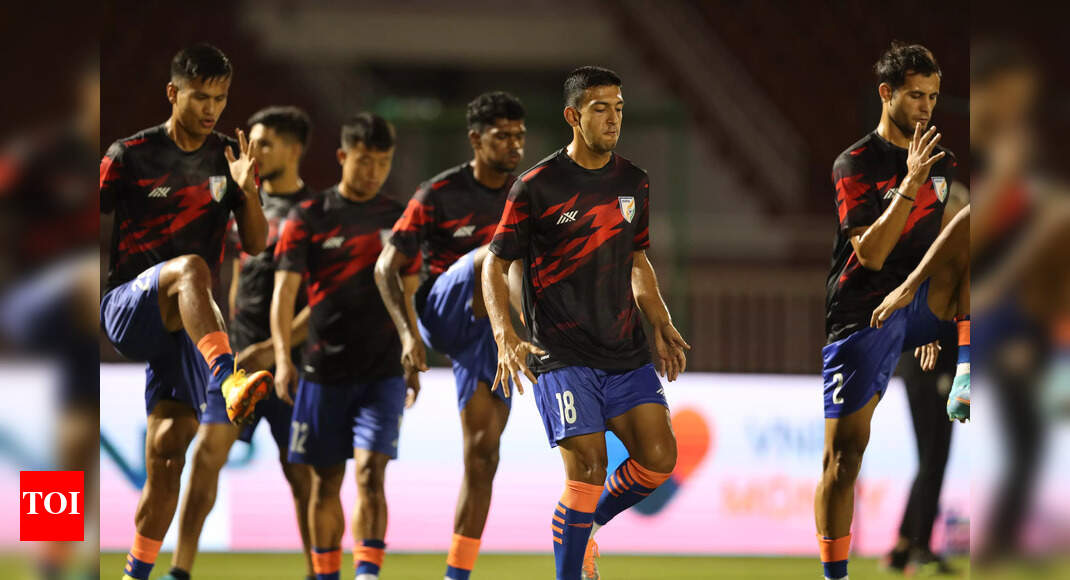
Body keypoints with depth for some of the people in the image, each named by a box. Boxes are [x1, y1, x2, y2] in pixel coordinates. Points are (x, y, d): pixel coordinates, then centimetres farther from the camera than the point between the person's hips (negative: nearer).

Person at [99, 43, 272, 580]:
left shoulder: (227, 158, 9)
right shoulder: (131, 155, -1)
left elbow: (257, 246, 7)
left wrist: (248, 193, -13)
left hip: (186, 325, 4)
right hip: (126, 306, -4)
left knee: (168, 450, -5)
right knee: (190, 267, -36)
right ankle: (227, 380, -58)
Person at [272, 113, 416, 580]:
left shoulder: (399, 220, 7)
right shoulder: (308, 218, -1)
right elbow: (284, 291, -8)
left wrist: (414, 364, 15)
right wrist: (283, 358, -20)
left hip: (383, 372, 0)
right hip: (324, 373, 0)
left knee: (370, 472, -15)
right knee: (325, 483, 7)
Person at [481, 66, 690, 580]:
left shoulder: (632, 182, 10)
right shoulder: (537, 186, -7)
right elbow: (495, 266, -3)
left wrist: (660, 326, 14)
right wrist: (506, 339, -16)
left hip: (626, 353, 5)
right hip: (562, 356, -5)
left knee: (658, 458, -6)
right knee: (588, 467, -15)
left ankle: (586, 527, 20)